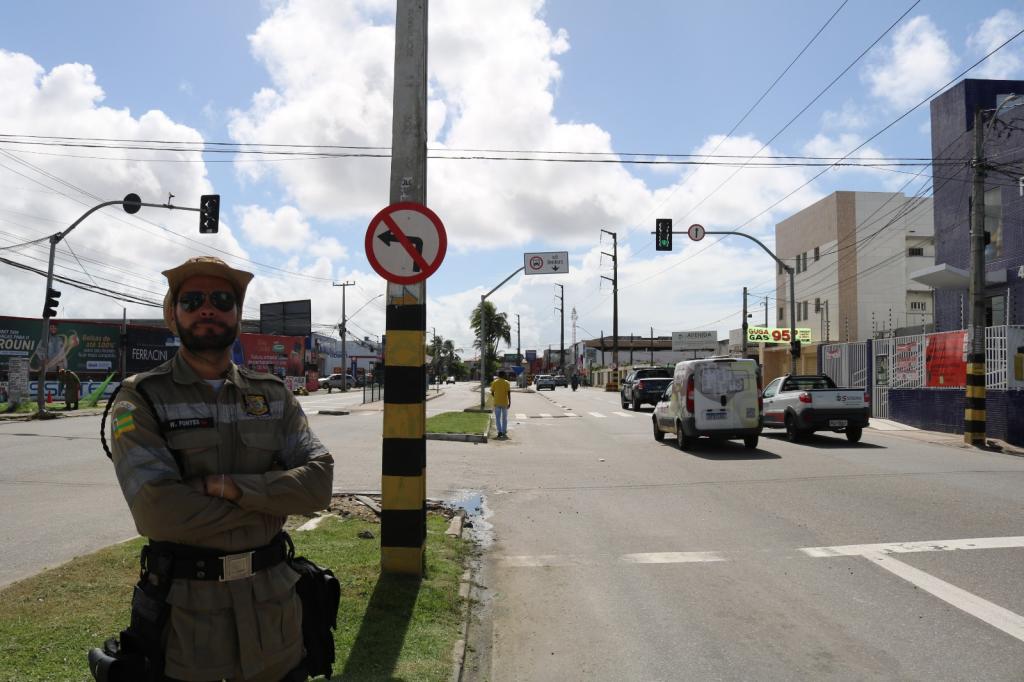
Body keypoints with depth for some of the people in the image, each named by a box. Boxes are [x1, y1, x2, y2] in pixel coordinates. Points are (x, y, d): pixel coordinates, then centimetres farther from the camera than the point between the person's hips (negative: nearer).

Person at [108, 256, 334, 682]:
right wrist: (265, 504, -13)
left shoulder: (274, 396, 4)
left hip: (273, 598, 3)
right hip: (186, 610, -3)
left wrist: (229, 486, -20)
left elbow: (317, 482, -8)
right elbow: (156, 511, -19)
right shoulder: (142, 399, -6)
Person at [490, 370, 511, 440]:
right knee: (504, 418, 12)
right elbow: (509, 393, -10)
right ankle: (504, 432, 14)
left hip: (497, 403, 0)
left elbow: (492, 393, 1)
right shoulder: (506, 383, -5)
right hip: (504, 403, 0)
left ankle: (500, 431, -4)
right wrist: (509, 402, -7)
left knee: (497, 418, 6)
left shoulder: (494, 382, -2)